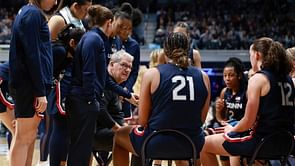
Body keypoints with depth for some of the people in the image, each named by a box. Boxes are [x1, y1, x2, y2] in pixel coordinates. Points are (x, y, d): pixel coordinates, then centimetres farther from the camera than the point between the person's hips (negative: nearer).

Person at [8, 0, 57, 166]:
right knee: (24, 137, -7)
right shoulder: (33, 14, -12)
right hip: (30, 85, -10)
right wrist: (40, 92, -18)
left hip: (28, 85, 10)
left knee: (30, 136, 13)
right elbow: (32, 56, -18)